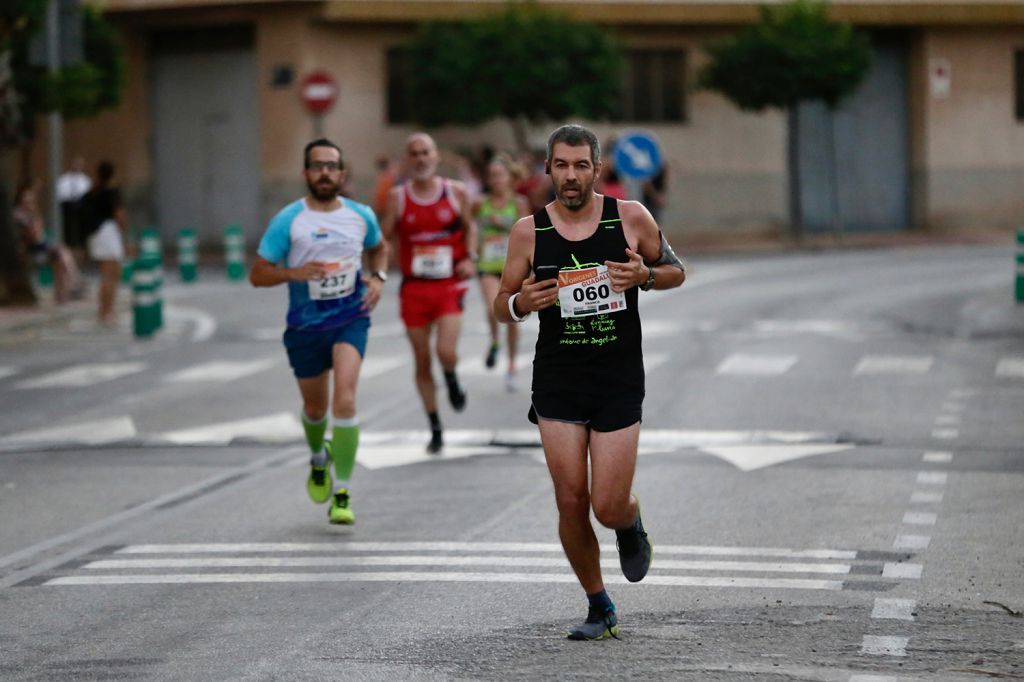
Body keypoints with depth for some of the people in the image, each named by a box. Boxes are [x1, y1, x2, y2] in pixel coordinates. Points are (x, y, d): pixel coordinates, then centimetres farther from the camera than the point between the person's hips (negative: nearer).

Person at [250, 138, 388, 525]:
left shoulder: (361, 216, 0)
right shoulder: (288, 220, -8)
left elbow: (379, 248, 22)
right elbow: (258, 275, -6)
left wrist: (377, 278, 2)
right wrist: (294, 273, -23)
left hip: (351, 319, 0)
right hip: (305, 325, 0)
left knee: (344, 399, -20)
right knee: (315, 408, 15)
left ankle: (342, 494, -16)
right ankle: (318, 459, 51)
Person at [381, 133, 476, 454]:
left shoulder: (455, 192, 0)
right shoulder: (398, 197, -2)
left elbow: (469, 225, 14)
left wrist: (470, 258, 1)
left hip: (449, 285, -1)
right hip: (414, 287, 1)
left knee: (446, 351, -20)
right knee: (421, 362, 6)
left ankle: (453, 382, 17)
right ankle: (435, 430, 18)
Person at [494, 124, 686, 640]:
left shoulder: (630, 218, -3)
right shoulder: (529, 231, -1)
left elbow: (676, 271, 10)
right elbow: (501, 307, 7)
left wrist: (645, 275, -12)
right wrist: (521, 302, -17)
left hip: (619, 383, -1)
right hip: (557, 382, 1)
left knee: (609, 509, -6)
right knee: (571, 502, -1)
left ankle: (631, 526, 32)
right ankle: (599, 608, 17)